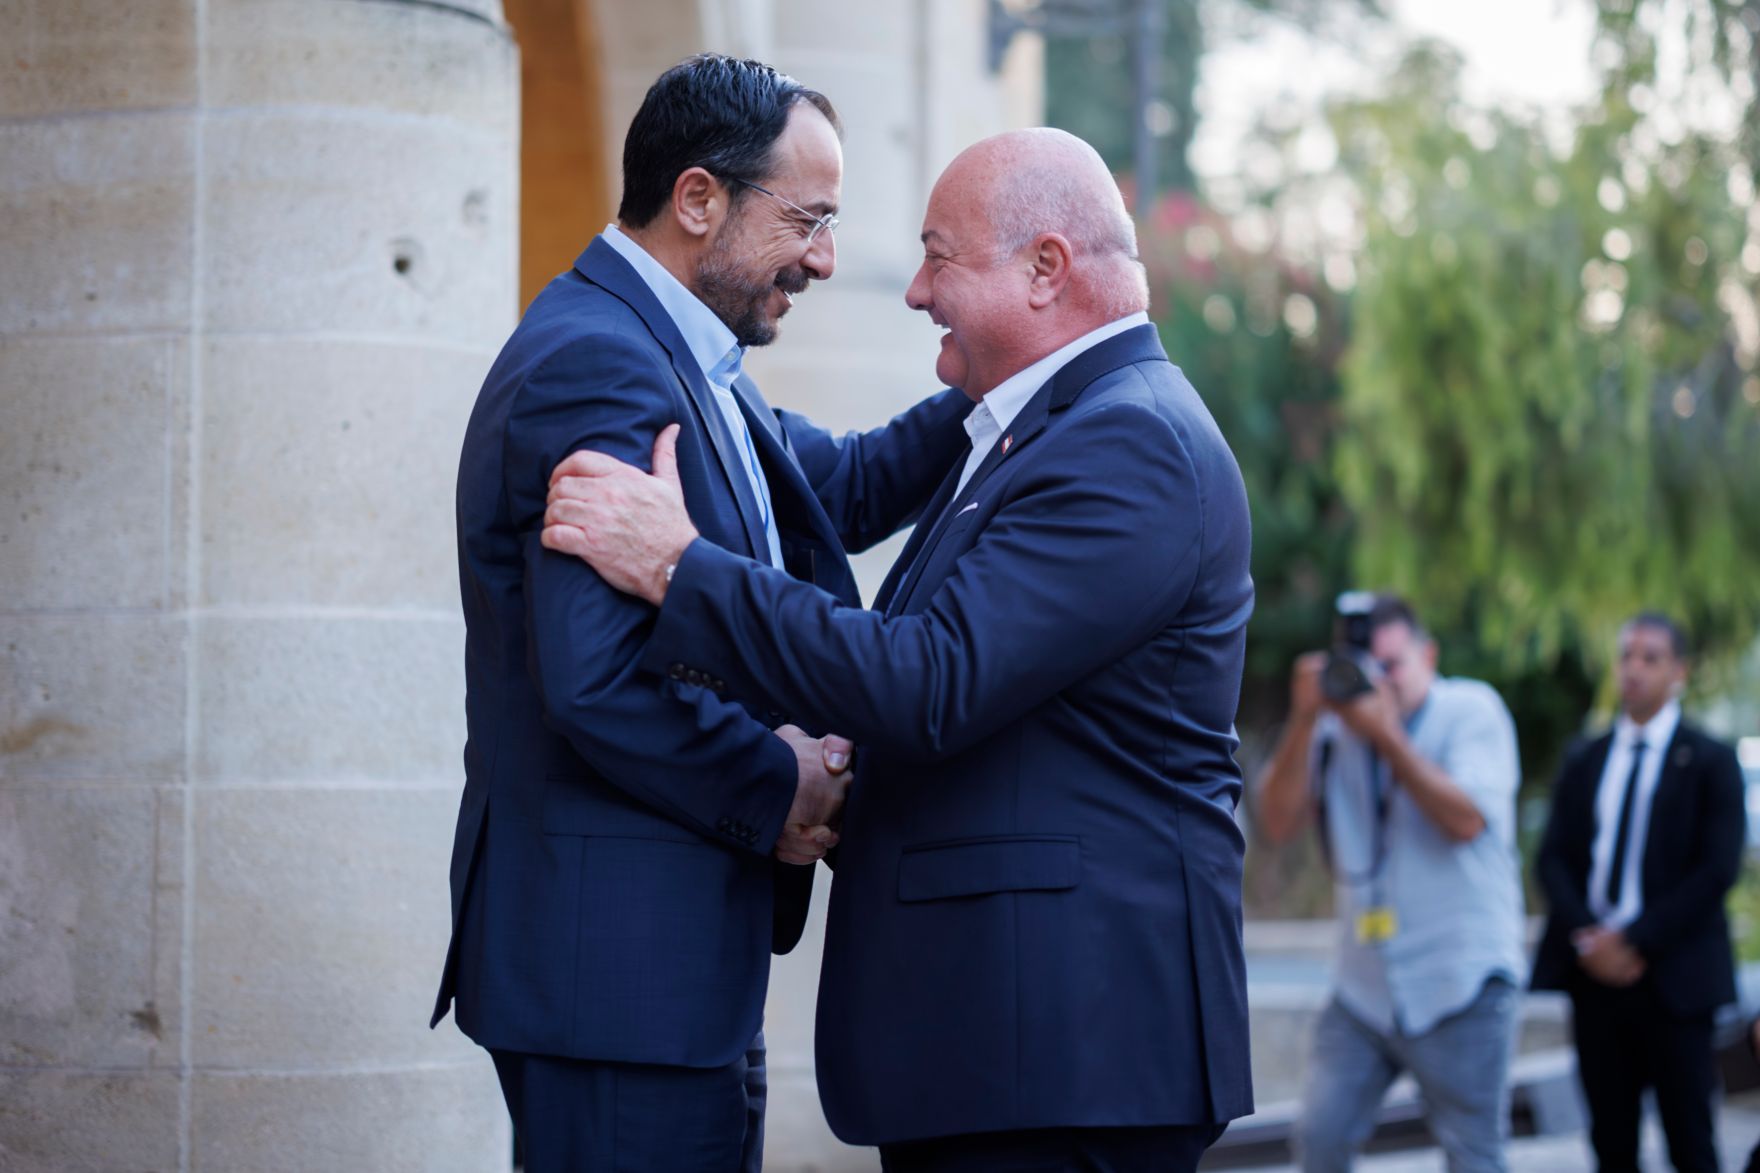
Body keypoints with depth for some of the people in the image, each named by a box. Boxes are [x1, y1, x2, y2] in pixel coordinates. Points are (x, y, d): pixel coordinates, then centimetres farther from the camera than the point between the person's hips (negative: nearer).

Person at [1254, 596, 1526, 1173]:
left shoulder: (1472, 710, -3)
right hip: (1365, 988, 4)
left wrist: (1387, 735, -18)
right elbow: (1278, 822, -4)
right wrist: (1304, 719, -14)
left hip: (1461, 986, -4)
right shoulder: (1334, 728, 6)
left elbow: (1466, 820, -16)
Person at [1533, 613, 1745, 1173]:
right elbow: (1553, 858, 9)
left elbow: (1718, 869, -8)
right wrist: (1585, 937, -9)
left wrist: (1636, 942, -13)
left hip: (1671, 975, -4)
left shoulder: (1709, 762, 1)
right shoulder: (1583, 762, 15)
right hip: (1595, 973, 4)